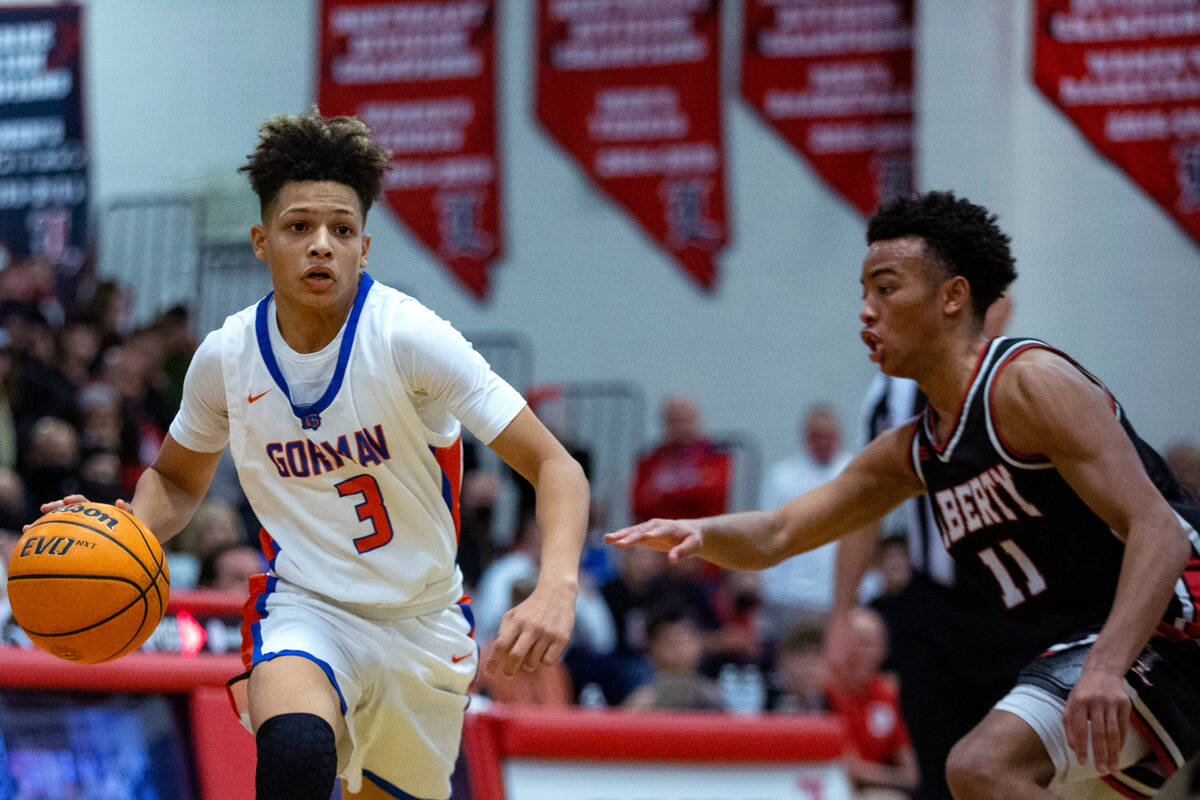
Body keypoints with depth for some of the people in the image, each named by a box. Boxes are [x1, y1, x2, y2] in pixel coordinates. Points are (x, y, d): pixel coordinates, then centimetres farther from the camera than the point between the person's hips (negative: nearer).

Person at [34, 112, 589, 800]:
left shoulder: (407, 336, -19)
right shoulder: (226, 357, -8)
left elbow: (555, 467, -22)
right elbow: (178, 479, 13)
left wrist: (557, 589, -41)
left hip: (423, 619, 0)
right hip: (304, 609, 0)